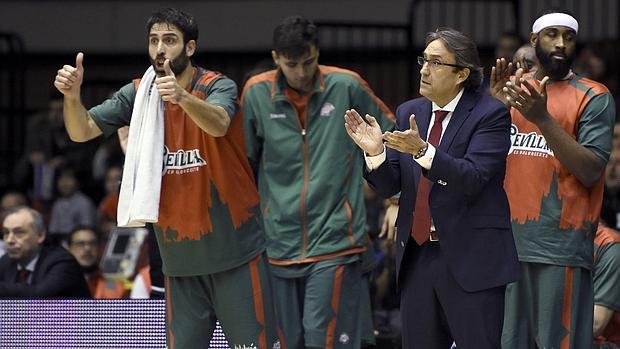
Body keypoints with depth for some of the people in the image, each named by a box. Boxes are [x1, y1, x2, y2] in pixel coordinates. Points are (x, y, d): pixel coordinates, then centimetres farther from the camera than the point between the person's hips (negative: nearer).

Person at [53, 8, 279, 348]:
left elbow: (218, 124, -31)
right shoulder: (138, 94, 2)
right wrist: (72, 95, -25)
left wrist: (182, 97, -52)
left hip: (233, 247, -4)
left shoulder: (217, 87, -10)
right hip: (180, 254, 4)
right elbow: (82, 131, -3)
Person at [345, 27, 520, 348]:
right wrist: (375, 152, -13)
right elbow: (388, 186, 7)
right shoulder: (408, 113, 10)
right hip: (416, 258, 6)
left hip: (470, 259, -6)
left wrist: (423, 150, -31)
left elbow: (472, 180, -19)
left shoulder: (489, 114, -7)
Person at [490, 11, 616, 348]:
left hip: (560, 245, -4)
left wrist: (543, 119, -20)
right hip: (505, 240, 4)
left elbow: (591, 172, -10)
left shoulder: (593, 98, 1)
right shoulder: (509, 89, 15)